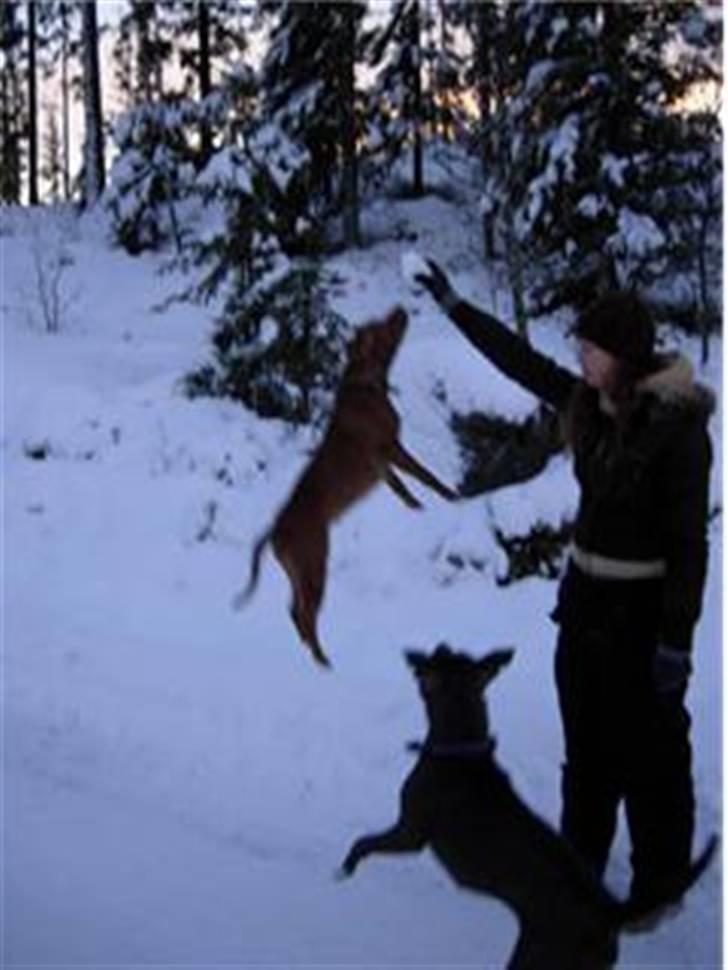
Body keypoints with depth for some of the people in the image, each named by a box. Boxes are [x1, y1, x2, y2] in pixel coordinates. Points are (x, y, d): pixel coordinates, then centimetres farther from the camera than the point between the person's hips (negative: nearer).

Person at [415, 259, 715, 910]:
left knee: (649, 750, 3)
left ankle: (660, 888, 18)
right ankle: (580, 864, 34)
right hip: (586, 597, 8)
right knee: (586, 745, 19)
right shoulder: (592, 405, 2)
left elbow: (689, 539, -19)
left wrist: (677, 639, -20)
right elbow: (521, 361, 14)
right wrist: (452, 304, 18)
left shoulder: (678, 424, -18)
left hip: (642, 609, -7)